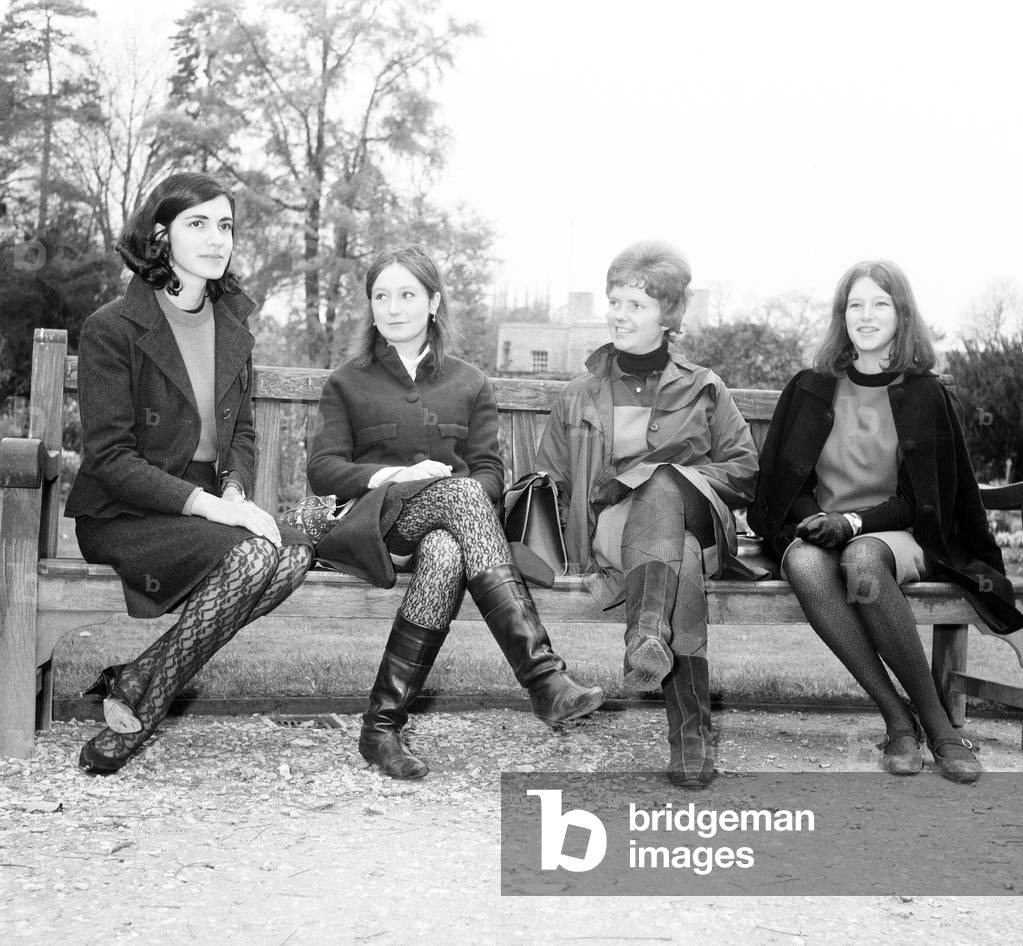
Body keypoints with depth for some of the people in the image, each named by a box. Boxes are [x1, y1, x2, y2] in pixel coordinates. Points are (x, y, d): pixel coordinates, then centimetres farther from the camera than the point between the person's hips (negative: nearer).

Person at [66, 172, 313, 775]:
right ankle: (134, 706, -16)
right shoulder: (113, 329, -10)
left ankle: (134, 682, -14)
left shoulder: (232, 324, 11)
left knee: (297, 552, -24)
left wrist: (235, 493, -7)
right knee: (252, 554, -31)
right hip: (120, 516, -6)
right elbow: (110, 458, -14)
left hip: (207, 507, 6)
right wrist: (208, 505, -24)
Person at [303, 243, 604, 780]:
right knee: (460, 494, -35)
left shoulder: (470, 384, 20)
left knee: (445, 556, -38)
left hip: (448, 523, 2)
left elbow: (490, 472, 11)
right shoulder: (347, 384, 18)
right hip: (373, 521, -2)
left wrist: (467, 494, -14)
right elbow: (322, 471, 5)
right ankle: (543, 678, -46)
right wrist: (393, 475, -13)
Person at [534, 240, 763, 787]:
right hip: (609, 529, 1)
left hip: (697, 518, 0)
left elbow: (743, 471, 11)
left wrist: (674, 477, -7)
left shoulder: (704, 390, 17)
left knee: (661, 485, -39)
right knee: (679, 557, -38)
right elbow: (548, 480, 18)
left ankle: (648, 640, -58)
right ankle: (691, 733, -52)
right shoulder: (579, 397, 21)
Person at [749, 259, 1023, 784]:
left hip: (896, 534, -1)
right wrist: (813, 520, -10)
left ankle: (934, 717, -26)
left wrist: (855, 522, -13)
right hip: (816, 529, 1)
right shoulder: (810, 388, 12)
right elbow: (776, 479, 11)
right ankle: (898, 717, -29)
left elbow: (927, 499, 3)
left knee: (861, 561, -39)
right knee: (805, 564, -37)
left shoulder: (926, 395, 8)